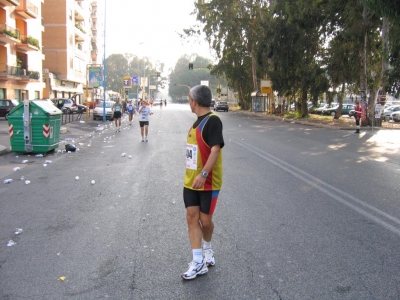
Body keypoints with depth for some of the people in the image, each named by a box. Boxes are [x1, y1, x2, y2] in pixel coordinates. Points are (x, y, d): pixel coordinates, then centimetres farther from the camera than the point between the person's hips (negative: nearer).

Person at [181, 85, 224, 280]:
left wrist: (204, 174, -32)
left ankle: (207, 249, 33)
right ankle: (198, 262, 10)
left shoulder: (213, 121, -15)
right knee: (192, 217, 3)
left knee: (205, 220, 3)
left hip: (208, 182, -8)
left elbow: (216, 149, -25)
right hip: (191, 181, 8)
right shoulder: (197, 122, 12)